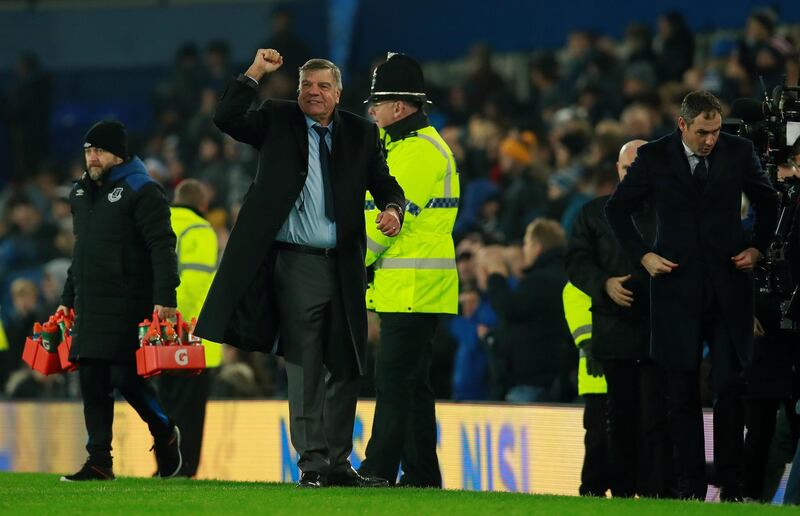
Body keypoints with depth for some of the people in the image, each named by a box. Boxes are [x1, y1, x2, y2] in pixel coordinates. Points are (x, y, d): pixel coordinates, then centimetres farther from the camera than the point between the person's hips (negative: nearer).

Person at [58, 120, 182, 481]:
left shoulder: (141, 191, -8)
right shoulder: (82, 193, 17)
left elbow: (162, 246, -14)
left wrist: (164, 298, -22)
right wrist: (68, 299, 24)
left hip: (128, 305, -7)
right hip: (90, 308, 7)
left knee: (126, 377, -10)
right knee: (92, 381, 2)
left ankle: (165, 435, 14)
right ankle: (99, 461, 5)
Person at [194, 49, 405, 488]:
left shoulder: (360, 134, 10)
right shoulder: (277, 121, 4)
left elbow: (385, 183, 13)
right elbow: (227, 119, -8)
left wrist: (392, 209, -9)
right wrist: (254, 73, -15)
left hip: (345, 267, 3)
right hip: (297, 265, -3)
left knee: (345, 368, 8)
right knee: (305, 369, -5)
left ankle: (338, 462, 16)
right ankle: (312, 463, -2)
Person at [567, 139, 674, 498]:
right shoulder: (594, 213, 14)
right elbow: (576, 262, 7)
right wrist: (605, 284, -11)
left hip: (659, 330, -2)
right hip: (614, 330, 2)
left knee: (656, 416, -8)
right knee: (620, 417, 5)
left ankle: (656, 492, -8)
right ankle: (622, 492, 9)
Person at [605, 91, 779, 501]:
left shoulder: (739, 152, 2)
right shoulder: (654, 157, -1)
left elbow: (767, 202, 17)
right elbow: (617, 209, 10)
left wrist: (758, 248, 5)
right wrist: (643, 255, 1)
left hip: (729, 284, 0)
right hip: (678, 285, 0)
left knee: (730, 387, -4)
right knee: (683, 393, 1)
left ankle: (731, 488, 0)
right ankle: (690, 488, 5)